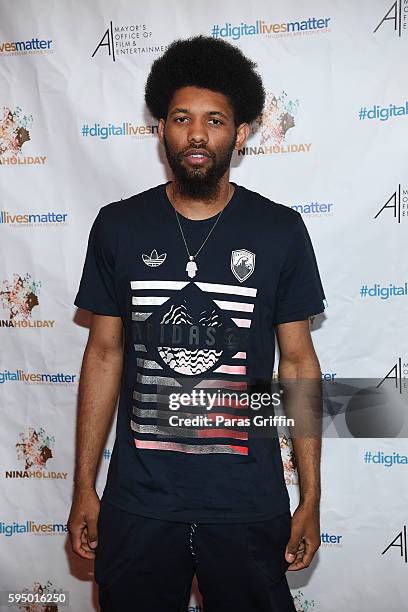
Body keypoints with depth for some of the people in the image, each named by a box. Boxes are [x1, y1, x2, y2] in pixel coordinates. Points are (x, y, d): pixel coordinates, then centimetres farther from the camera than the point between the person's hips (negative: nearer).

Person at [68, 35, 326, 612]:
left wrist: (311, 497, 1)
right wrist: (84, 487, 4)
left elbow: (298, 360, 1)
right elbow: (105, 354, 3)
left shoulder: (281, 230, -4)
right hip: (138, 501, 1)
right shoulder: (118, 226, -1)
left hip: (249, 505, 0)